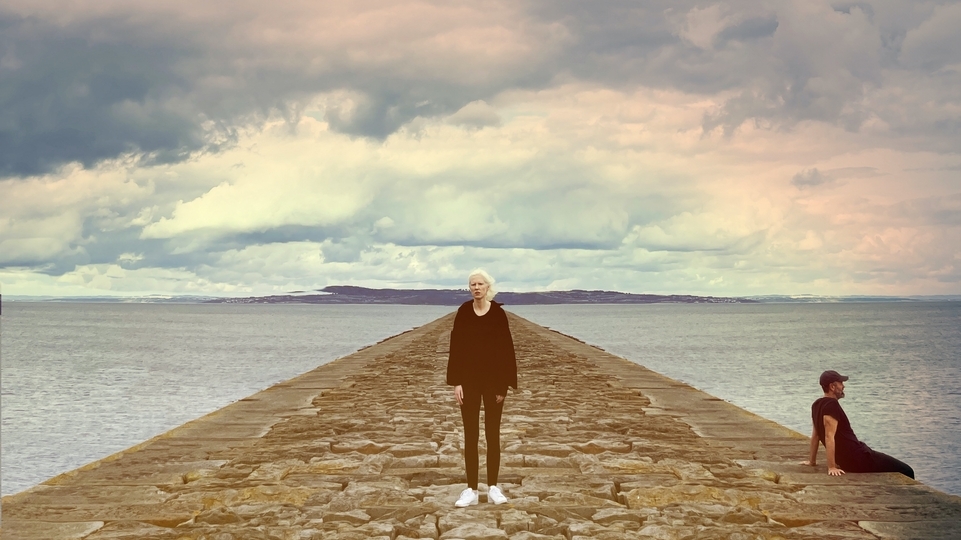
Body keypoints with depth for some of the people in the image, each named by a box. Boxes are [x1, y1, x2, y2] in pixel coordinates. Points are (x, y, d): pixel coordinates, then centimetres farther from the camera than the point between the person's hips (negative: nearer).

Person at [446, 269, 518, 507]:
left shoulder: (498, 313, -5)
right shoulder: (463, 312, 0)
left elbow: (506, 350, -5)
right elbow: (456, 348, 0)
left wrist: (503, 384, -8)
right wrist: (456, 382, -5)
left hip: (493, 379, -1)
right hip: (469, 379, 1)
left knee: (492, 433, 4)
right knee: (470, 434, 4)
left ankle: (493, 487, 12)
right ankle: (471, 489, 8)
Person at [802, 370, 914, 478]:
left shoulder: (817, 405, 9)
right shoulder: (831, 405, -19)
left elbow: (815, 434, 17)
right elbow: (829, 436, -25)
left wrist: (812, 461, 24)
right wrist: (832, 467, -28)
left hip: (846, 461, 10)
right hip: (857, 458, -10)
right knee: (906, 472, -6)